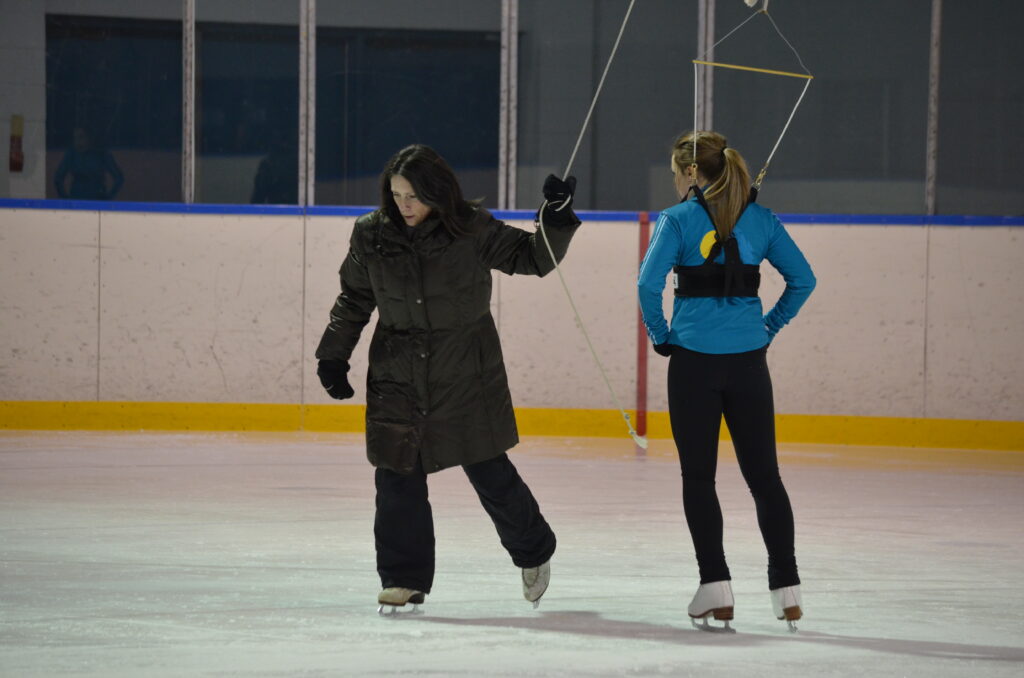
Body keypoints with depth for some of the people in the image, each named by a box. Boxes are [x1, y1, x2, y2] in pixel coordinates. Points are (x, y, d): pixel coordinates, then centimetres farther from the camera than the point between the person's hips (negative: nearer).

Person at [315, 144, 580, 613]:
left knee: (488, 469, 2)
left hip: (465, 374, -2)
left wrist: (557, 219, -18)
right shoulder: (372, 235, -2)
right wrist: (333, 356, 8)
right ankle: (404, 579, 11)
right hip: (397, 375, 2)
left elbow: (531, 258, -2)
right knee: (397, 477, -1)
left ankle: (534, 551, 27)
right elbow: (353, 300, 11)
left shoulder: (472, 230, -10)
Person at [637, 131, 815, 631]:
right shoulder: (761, 219, 6)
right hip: (748, 360, 3)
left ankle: (715, 588, -1)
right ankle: (786, 586, 9)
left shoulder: (678, 220, -5)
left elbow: (649, 282, -15)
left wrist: (660, 335, -2)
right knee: (763, 473, 10)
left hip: (694, 360, -3)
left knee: (698, 476, 6)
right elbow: (803, 279, 4)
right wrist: (770, 326, 11)